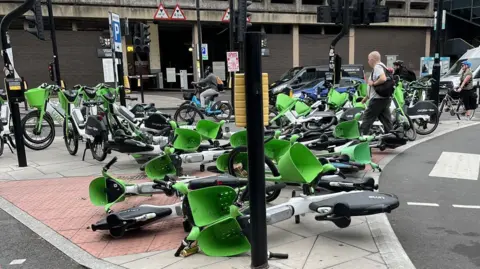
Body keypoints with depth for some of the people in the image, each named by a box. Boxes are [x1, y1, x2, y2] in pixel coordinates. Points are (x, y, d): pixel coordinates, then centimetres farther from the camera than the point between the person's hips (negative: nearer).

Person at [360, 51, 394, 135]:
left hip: (378, 99, -10)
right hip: (385, 98, 10)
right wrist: (366, 97, 27)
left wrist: (373, 83, -17)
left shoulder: (377, 67, -11)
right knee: (386, 120, 8)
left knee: (367, 118, -2)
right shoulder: (383, 67, 21)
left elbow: (383, 79, -33)